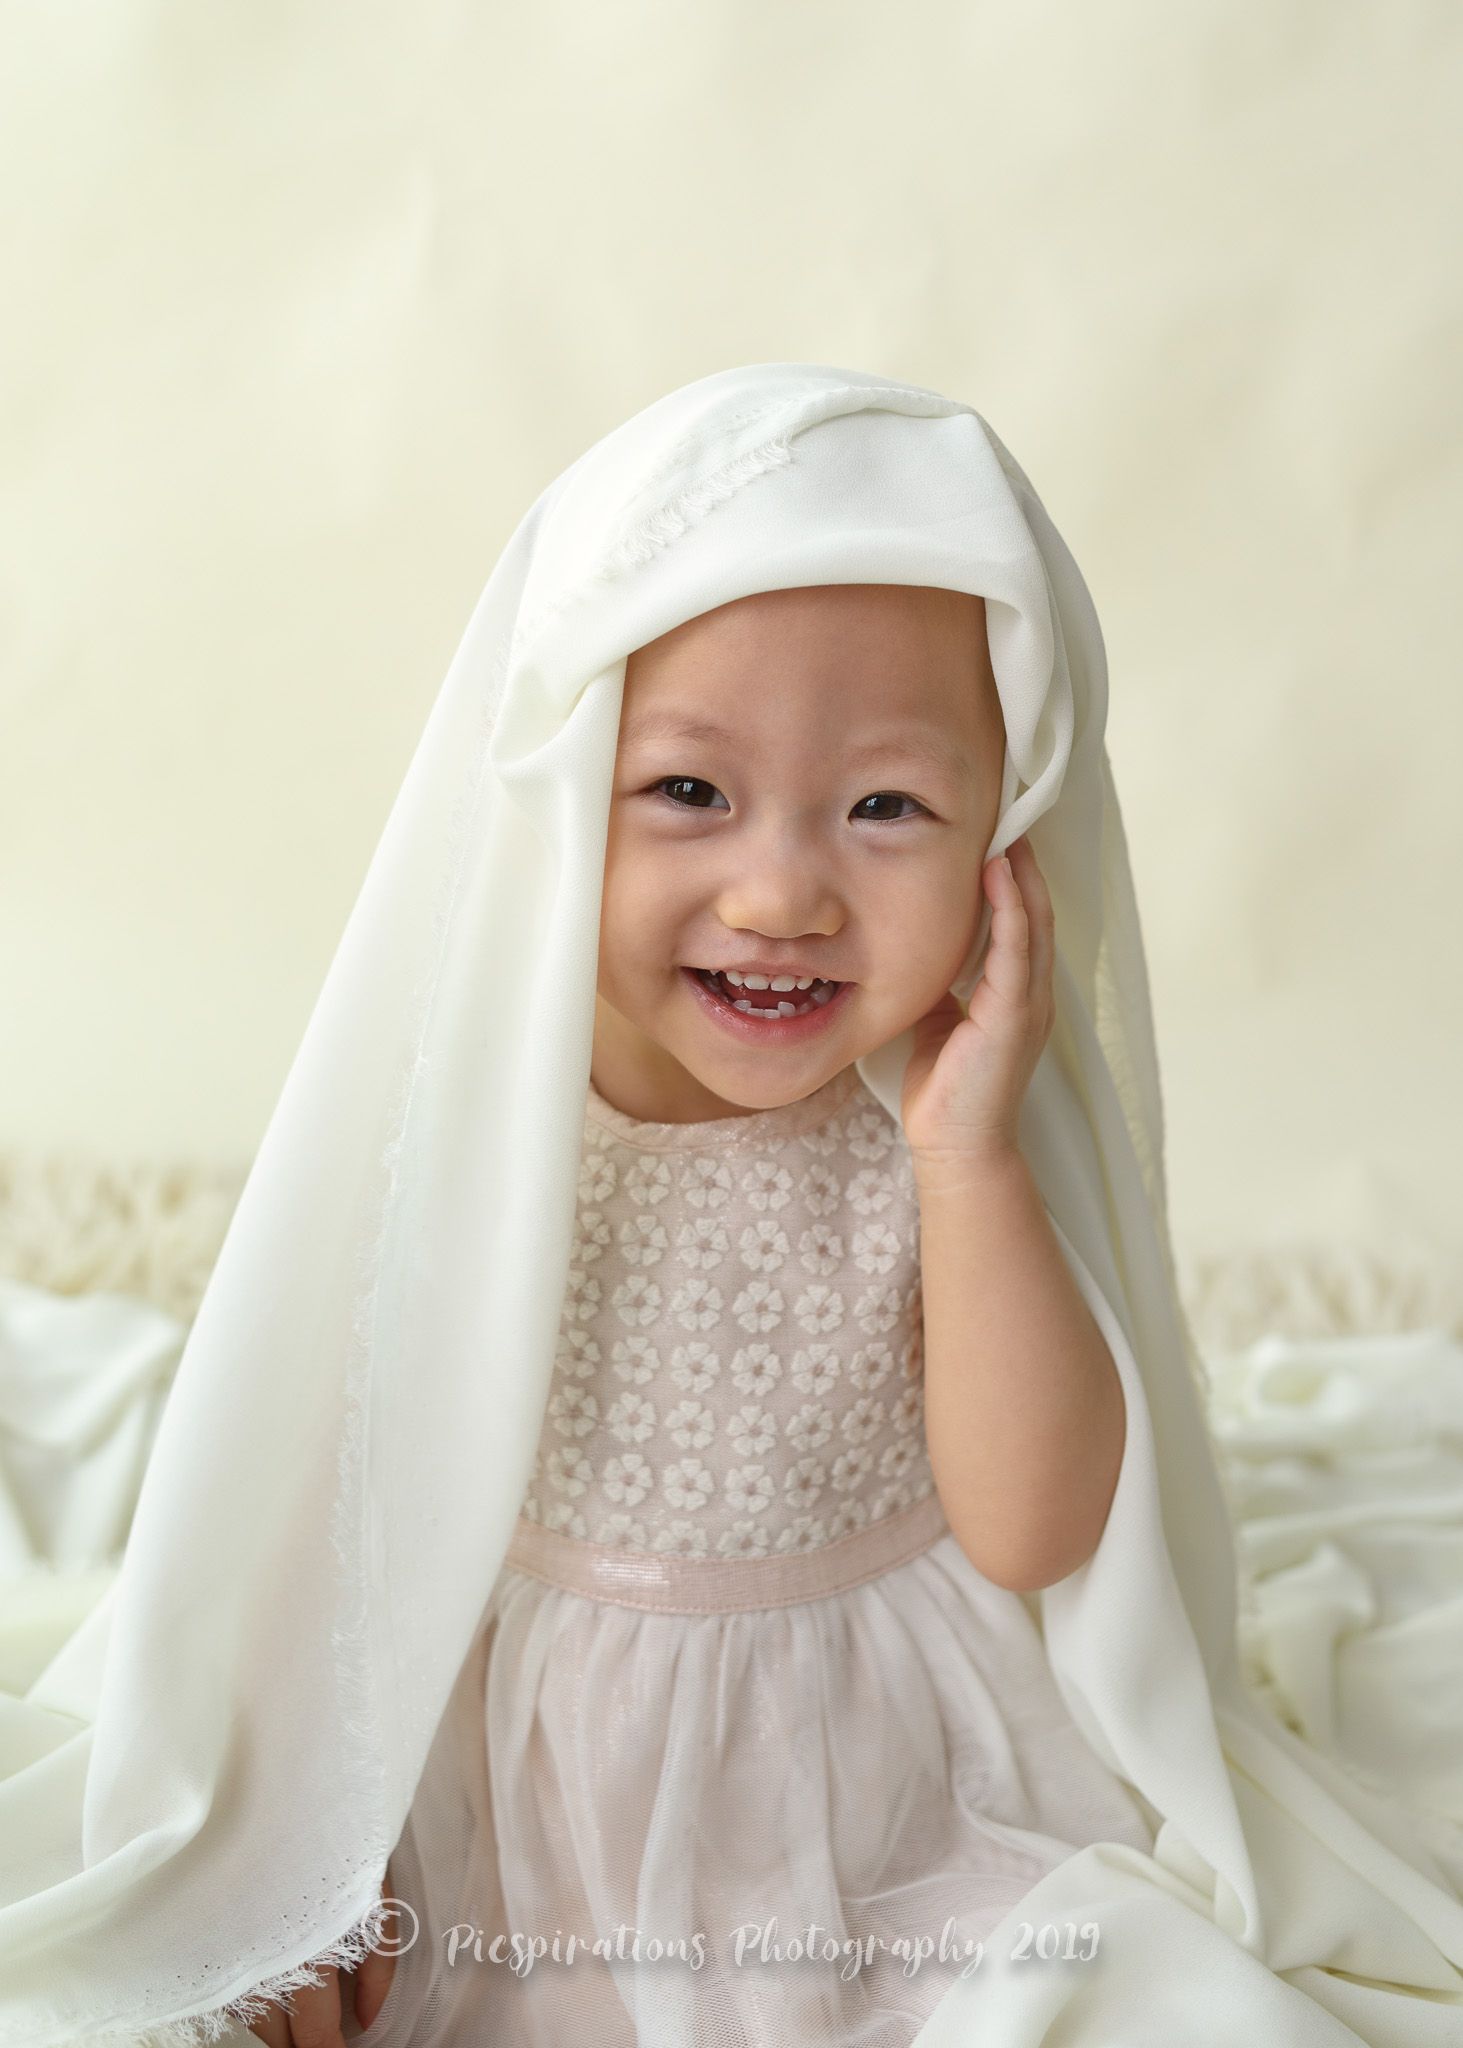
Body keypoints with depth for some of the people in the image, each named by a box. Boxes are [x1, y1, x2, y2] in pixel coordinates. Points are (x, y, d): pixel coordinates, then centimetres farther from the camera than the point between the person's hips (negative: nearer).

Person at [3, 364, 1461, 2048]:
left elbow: (1036, 1530, -20)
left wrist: (968, 1156, -28)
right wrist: (306, 1862, -2)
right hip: (514, 1825, 1)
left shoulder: (967, 1141, -14)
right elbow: (340, 1489, -5)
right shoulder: (455, 1114, -16)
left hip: (892, 1813, 0)